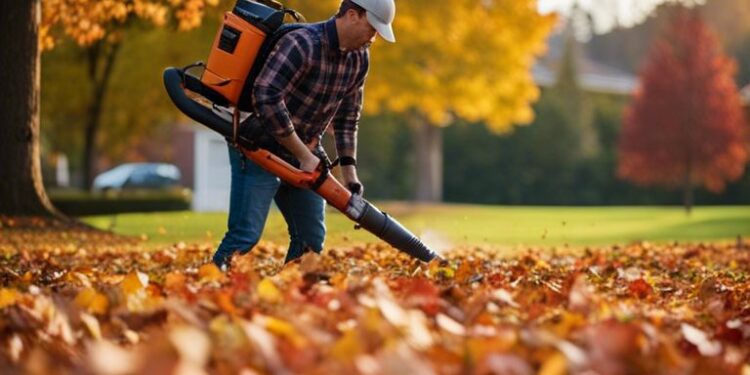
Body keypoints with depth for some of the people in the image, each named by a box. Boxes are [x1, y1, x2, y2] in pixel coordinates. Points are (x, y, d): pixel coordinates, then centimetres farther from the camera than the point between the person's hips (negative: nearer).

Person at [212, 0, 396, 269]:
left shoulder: (360, 58, 3)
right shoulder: (302, 45, -23)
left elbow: (347, 119, 13)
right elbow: (266, 99, -30)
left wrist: (349, 173, 6)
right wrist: (304, 155, -25)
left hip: (303, 154, 8)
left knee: (312, 238, 5)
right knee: (245, 235, -14)